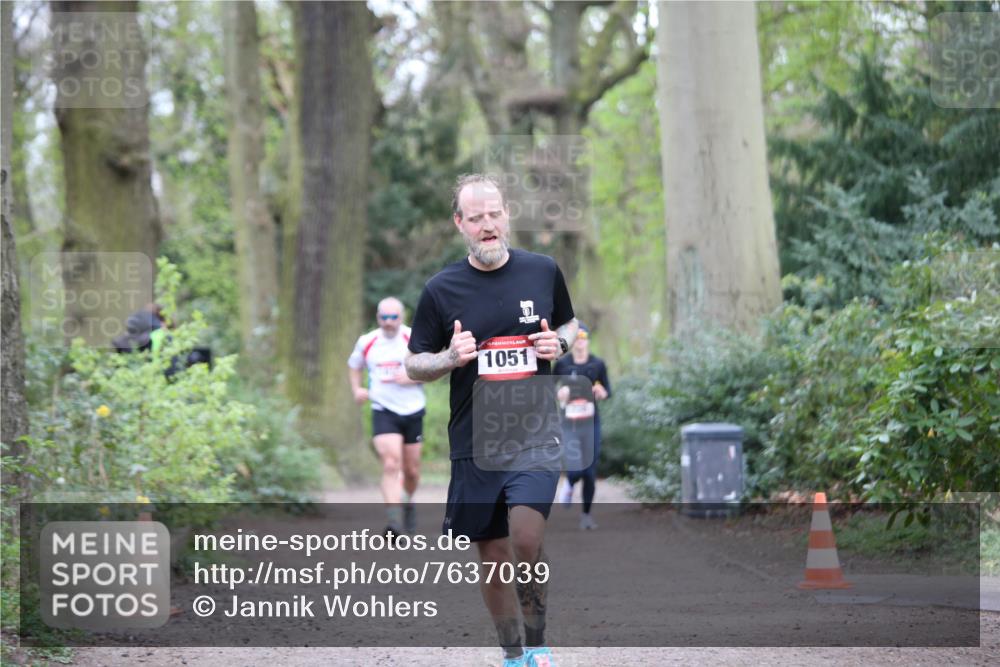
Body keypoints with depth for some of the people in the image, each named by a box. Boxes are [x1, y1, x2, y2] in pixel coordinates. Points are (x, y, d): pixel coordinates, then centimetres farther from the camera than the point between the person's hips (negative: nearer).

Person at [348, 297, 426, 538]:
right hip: (383, 412, -1)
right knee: (391, 465, -19)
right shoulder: (366, 342, 3)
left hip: (413, 412, 1)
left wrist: (410, 378, -18)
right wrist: (357, 389, 4)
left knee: (411, 470, 11)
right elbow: (354, 365, 21)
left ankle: (408, 502, 43)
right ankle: (394, 522, -26)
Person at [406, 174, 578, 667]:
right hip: (474, 441, 1)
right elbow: (414, 365, 6)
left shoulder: (543, 271, 3)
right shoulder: (442, 289, -1)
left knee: (526, 541, -19)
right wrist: (451, 358, -14)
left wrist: (560, 344, -3)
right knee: (493, 558, 6)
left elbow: (570, 325, 20)